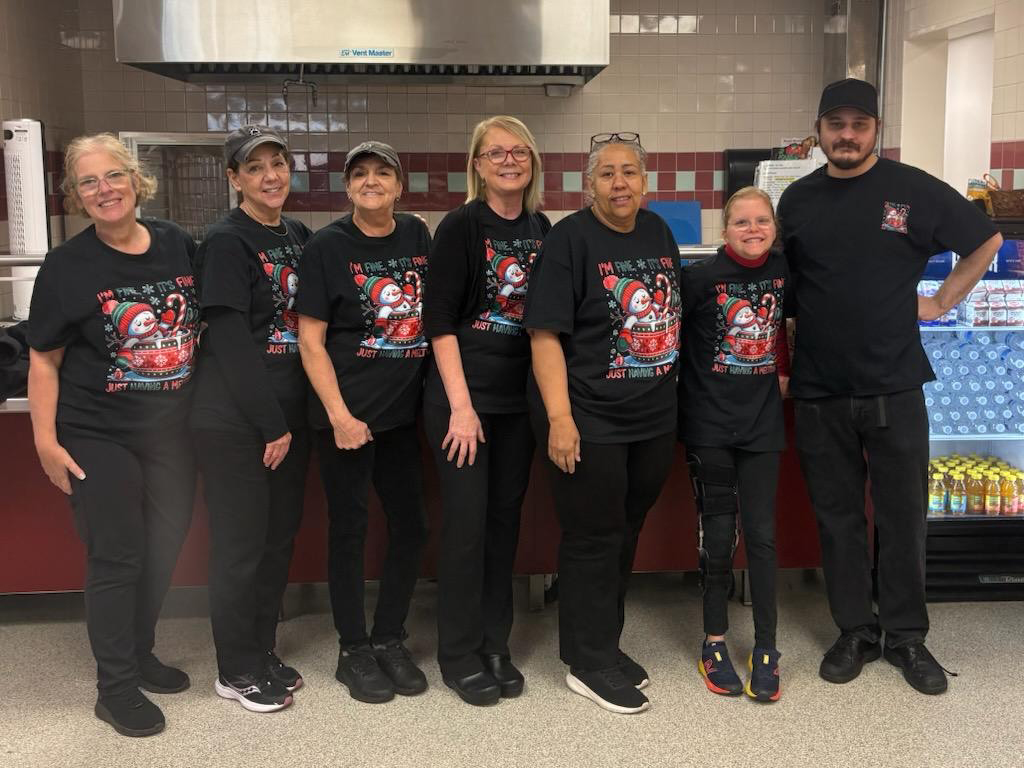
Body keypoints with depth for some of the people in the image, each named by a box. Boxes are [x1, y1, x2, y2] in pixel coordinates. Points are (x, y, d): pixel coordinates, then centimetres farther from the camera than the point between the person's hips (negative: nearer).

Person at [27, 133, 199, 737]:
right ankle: (116, 685, 18)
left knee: (165, 546, 16)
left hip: (173, 431, 4)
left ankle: (139, 653, 37)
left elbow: (207, 322, 11)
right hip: (100, 437, -4)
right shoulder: (67, 266, -10)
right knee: (117, 557, 2)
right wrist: (46, 441, -11)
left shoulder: (178, 245, 0)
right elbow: (44, 361, -6)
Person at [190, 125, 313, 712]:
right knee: (241, 544, 2)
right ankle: (237, 671, 17)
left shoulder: (300, 236, 10)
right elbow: (231, 341, -15)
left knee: (280, 535, 13)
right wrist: (271, 423, -14)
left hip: (289, 414, 7)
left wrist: (291, 417, 8)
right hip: (235, 421, -7)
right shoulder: (226, 243, -10)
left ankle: (264, 653, 28)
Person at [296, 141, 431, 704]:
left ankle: (389, 639, 26)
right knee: (349, 528, 4)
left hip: (404, 409, 5)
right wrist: (339, 415, -14)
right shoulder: (327, 246, -7)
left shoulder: (416, 236, 7)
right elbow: (310, 340, -8)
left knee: (410, 525, 9)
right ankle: (353, 650, 19)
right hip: (346, 412, -5)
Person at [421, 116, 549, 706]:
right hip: (464, 394, -5)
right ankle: (460, 654, 14)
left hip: (520, 395, 5)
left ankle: (496, 645, 24)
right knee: (466, 521, -1)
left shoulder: (541, 228, 8)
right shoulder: (461, 227, -8)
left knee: (506, 517, 10)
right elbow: (439, 320, -11)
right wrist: (461, 405, -15)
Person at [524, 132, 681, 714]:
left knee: (626, 533, 16)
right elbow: (545, 334, -15)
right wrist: (559, 416, -22)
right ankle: (589, 663, 18)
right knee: (594, 539, 3)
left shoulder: (659, 232, 9)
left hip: (655, 418, 7)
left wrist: (672, 389, 16)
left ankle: (605, 644, 32)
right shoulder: (571, 239, -11)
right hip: (591, 420, -6)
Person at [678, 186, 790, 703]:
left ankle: (765, 649, 13)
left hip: (762, 423, 3)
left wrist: (781, 369, 8)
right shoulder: (701, 277, -10)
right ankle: (714, 642, 18)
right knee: (717, 534, 4)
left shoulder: (783, 270, 2)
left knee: (761, 534, 3)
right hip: (709, 423, -2)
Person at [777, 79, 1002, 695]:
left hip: (893, 387, -2)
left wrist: (943, 302, 2)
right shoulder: (798, 200, 5)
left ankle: (907, 636, 22)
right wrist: (781, 361, 9)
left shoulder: (915, 190, -2)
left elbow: (987, 240, 9)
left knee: (903, 517, 7)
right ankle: (856, 631, 24)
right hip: (819, 392, 2)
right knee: (838, 517, 10)